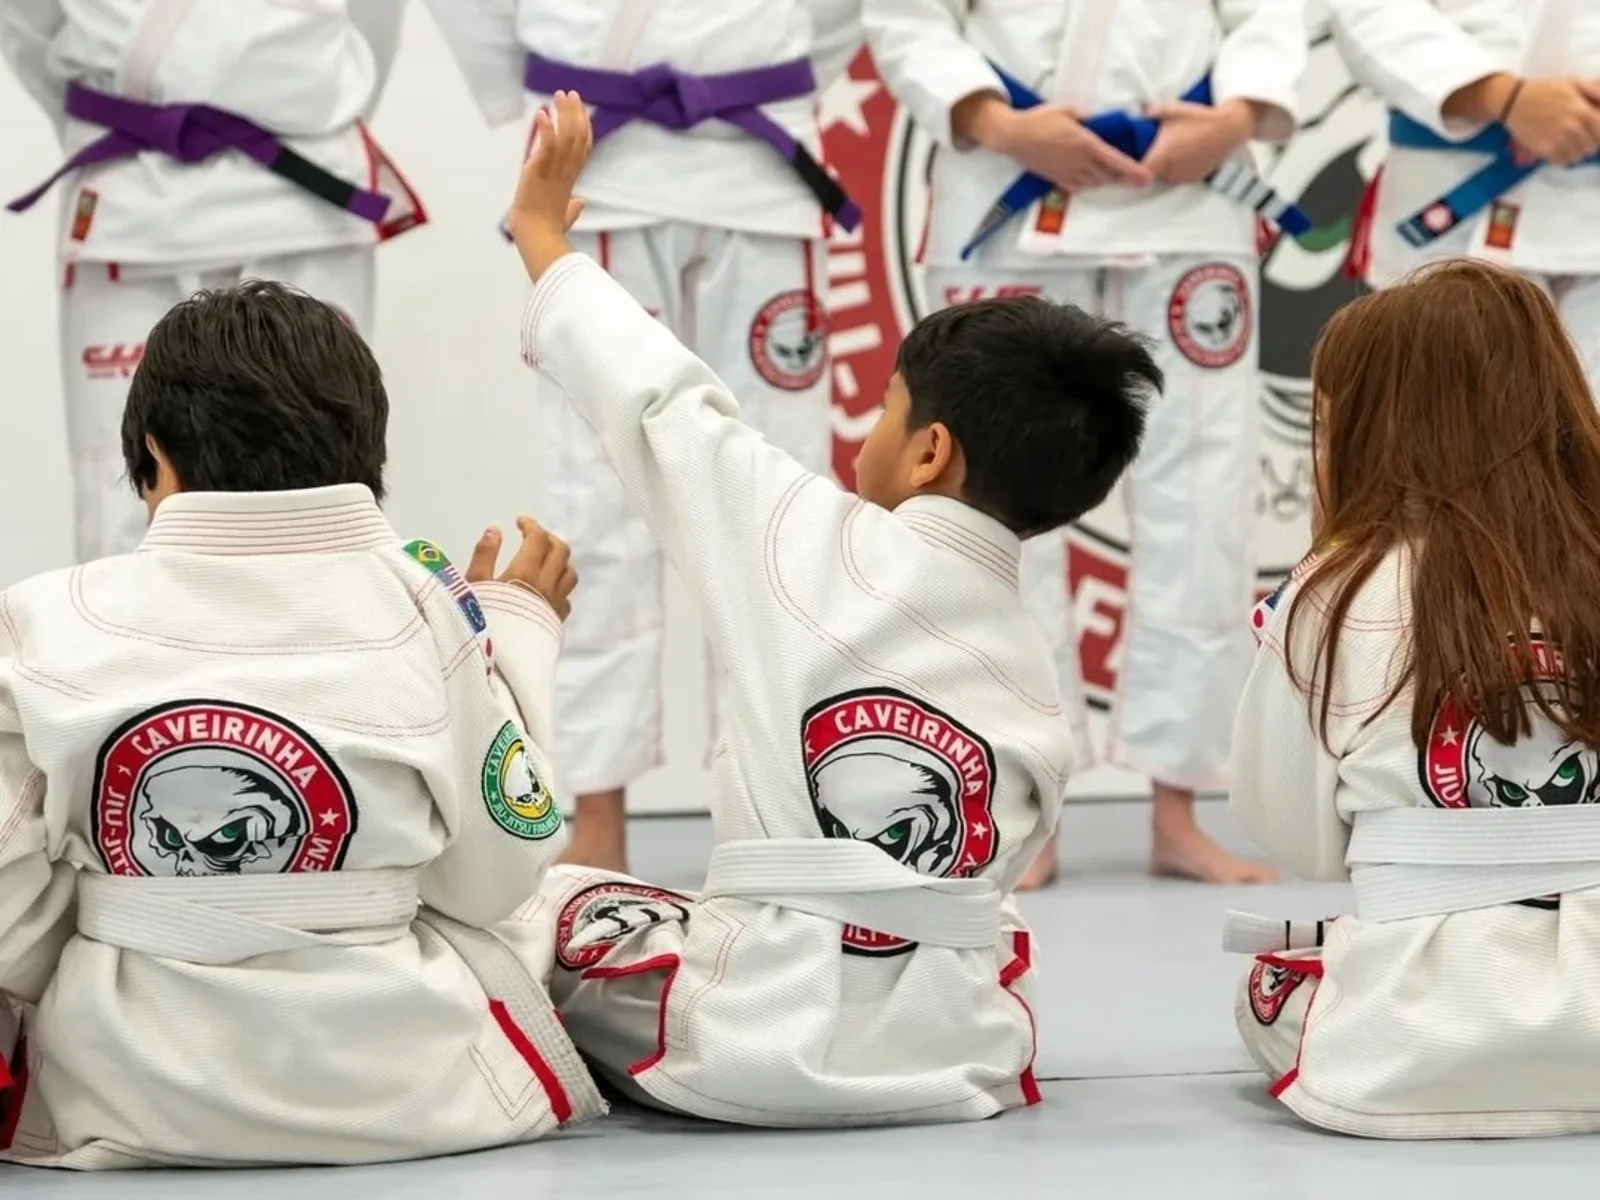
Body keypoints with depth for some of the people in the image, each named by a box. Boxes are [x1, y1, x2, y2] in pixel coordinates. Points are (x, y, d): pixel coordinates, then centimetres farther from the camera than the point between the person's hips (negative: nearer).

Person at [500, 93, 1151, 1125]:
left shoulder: (831, 549, -10)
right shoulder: (1043, 692, 6)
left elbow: (668, 413, 1)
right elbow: (986, 877, 9)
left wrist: (542, 233, 14)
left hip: (762, 1049, -5)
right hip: (960, 1059, 5)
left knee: (549, 905, 21)